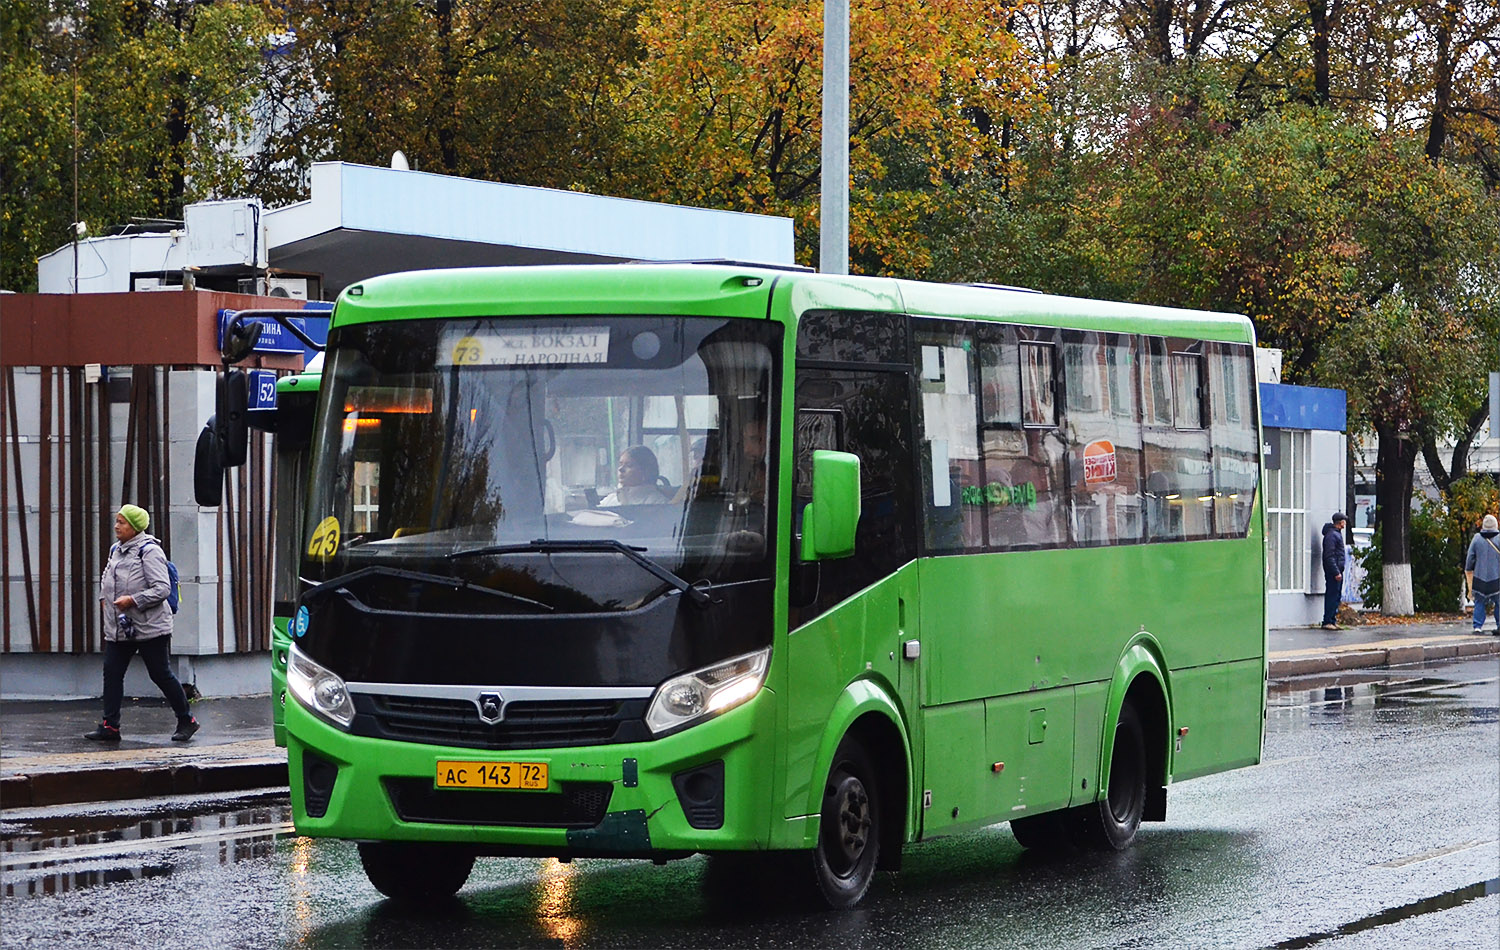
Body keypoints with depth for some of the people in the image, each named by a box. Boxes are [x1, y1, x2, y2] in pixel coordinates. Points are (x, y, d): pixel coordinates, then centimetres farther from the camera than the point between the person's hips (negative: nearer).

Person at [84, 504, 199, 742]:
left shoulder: (149, 551, -13)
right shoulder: (116, 550, 12)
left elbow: (162, 588, -18)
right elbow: (107, 578, 31)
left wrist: (133, 600, -23)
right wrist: (105, 598, 13)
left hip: (149, 627, -8)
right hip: (118, 626, 8)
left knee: (161, 674, 0)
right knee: (111, 672, 0)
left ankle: (186, 721, 14)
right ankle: (110, 725, 2)